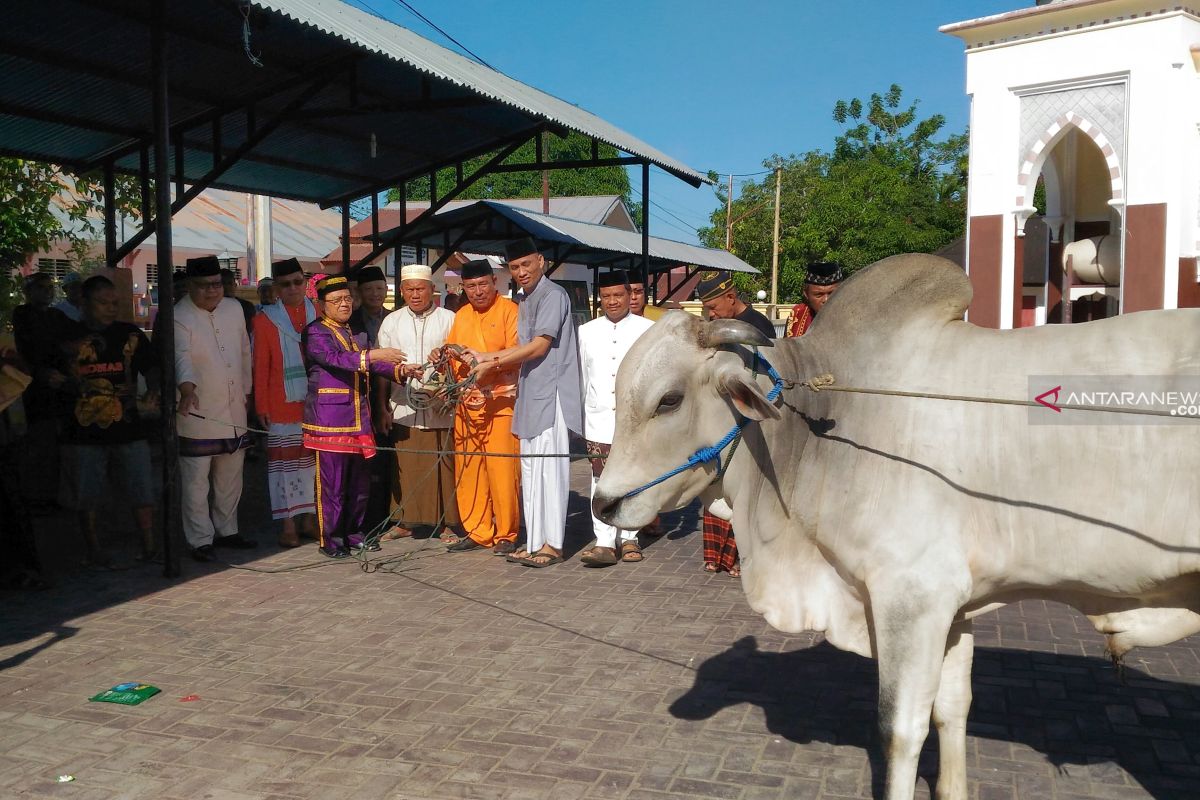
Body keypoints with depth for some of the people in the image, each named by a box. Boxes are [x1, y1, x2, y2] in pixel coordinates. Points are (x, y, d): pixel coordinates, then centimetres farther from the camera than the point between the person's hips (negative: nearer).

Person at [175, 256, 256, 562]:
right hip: (198, 414, -6)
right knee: (196, 483, 0)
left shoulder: (234, 308, 7)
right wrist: (187, 388, -46)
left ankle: (226, 531, 32)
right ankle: (200, 540, 12)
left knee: (231, 479, 17)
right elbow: (182, 356, -30)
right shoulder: (180, 317, -13)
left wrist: (247, 390, 19)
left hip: (234, 414, 6)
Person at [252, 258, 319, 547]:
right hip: (282, 405, -3)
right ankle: (288, 525, 6)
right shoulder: (265, 319, -1)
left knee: (311, 458, 8)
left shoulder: (316, 314, 8)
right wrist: (262, 407, -4)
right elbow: (260, 367, -1)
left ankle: (308, 518, 18)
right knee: (284, 459, 0)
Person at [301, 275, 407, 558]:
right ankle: (330, 538, 7)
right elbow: (334, 359, -21)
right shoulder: (315, 333, -4)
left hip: (358, 418, 7)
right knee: (331, 481, -3)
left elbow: (372, 364, 9)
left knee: (358, 480, 12)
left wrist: (399, 369, -10)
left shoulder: (356, 334, 18)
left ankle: (353, 533, 23)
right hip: (329, 418, -7)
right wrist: (372, 355, -31)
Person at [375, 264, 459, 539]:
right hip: (403, 409, 2)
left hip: (440, 408, -2)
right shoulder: (391, 322, 11)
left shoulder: (449, 320, 4)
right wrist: (382, 408, 4)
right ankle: (404, 521, 18)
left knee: (443, 467, 0)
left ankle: (446, 523, 10)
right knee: (405, 467, 5)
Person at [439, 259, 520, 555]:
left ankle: (506, 535, 5)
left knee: (502, 470, -5)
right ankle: (477, 532, 17)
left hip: (500, 403, -6)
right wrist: (442, 357, 1)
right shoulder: (461, 315, 18)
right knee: (468, 471, 7)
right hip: (466, 404, 6)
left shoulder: (509, 310, -2)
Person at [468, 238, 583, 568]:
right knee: (530, 470, 9)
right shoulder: (524, 300, 20)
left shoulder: (553, 295, -9)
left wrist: (492, 364, -10)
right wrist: (484, 357, 13)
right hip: (530, 395, 9)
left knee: (548, 467, -8)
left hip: (551, 394, -9)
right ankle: (535, 541, 15)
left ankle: (551, 544, -4)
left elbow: (539, 346, -14)